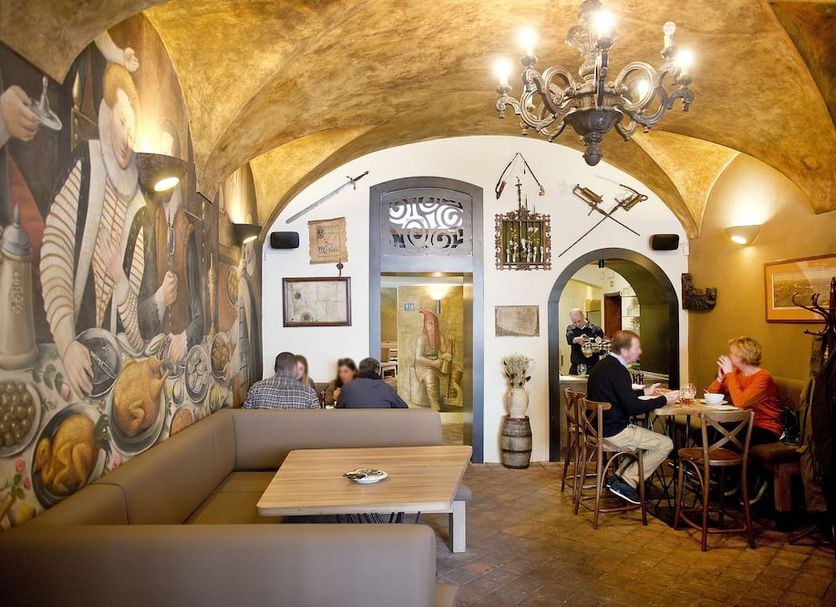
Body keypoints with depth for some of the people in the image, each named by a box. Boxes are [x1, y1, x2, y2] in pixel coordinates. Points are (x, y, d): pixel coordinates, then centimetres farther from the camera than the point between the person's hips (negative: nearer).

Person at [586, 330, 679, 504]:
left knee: (647, 434, 28)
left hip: (600, 426, 10)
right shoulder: (617, 370, -20)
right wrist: (664, 400, -12)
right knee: (665, 444, -2)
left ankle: (620, 476, 20)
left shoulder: (603, 365, 10)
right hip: (613, 432, -10)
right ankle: (627, 483, 0)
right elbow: (634, 408, -23)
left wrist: (644, 392, 20)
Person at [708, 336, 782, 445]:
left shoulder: (763, 377, -18)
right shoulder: (736, 373, 4)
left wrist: (729, 374, -23)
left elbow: (739, 402, -31)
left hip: (765, 428, -7)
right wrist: (720, 378, -13)